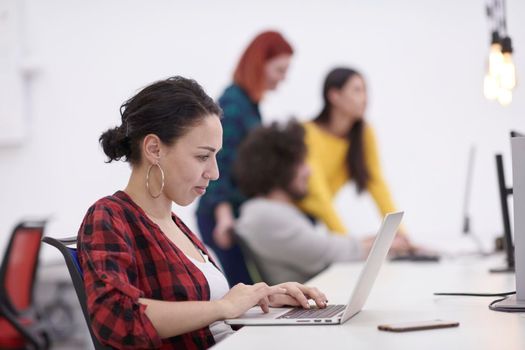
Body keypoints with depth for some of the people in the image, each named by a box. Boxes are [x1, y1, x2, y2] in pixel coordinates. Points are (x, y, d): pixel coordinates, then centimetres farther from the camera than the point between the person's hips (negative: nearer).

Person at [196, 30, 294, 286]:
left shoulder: (250, 103, 15)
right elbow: (219, 164, -18)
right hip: (225, 215, -9)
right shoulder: (232, 102, -12)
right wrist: (224, 215, -28)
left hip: (242, 214, 9)